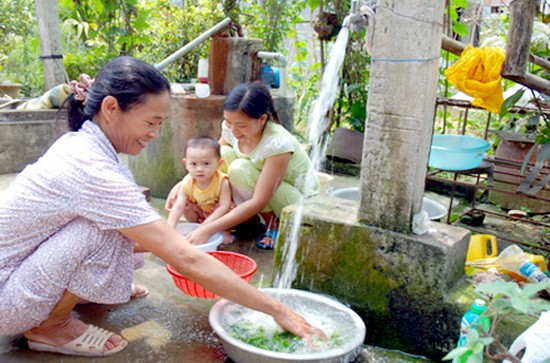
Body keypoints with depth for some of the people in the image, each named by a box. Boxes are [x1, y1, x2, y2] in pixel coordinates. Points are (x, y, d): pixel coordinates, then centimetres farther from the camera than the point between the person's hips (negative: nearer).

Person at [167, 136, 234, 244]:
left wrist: (206, 225, -41)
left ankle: (224, 231, -5)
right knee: (186, 205, -18)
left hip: (219, 216, -3)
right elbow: (178, 208, -26)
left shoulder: (222, 182, -32)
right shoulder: (187, 183, -23)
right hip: (201, 214, 4)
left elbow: (224, 206, -36)